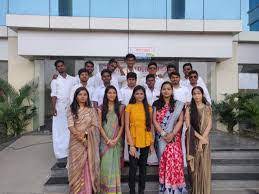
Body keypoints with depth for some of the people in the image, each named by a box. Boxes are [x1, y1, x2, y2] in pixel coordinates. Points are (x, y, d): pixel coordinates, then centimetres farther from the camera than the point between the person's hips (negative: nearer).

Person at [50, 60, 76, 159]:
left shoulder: (72, 79, 12)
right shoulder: (55, 80, 7)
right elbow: (54, 95, -1)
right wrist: (53, 108, -10)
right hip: (59, 107, -1)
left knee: (70, 129, 2)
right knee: (59, 130, 0)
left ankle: (70, 151, 11)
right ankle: (61, 154, 7)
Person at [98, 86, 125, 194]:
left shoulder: (120, 108, 4)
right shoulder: (101, 108, 2)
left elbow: (122, 125, 2)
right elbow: (100, 126, -2)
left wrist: (116, 139, -9)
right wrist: (107, 139, -10)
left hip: (117, 141, 1)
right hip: (105, 140, 0)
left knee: (115, 164, 6)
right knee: (105, 164, 2)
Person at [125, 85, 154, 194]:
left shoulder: (148, 108, 6)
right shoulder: (129, 107, -4)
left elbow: (150, 126, 8)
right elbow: (126, 127, -7)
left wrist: (152, 142, 5)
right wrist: (131, 145, -13)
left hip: (145, 142, 3)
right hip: (133, 142, -3)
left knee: (143, 167, 13)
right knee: (133, 167, 4)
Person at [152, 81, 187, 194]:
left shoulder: (177, 104, 4)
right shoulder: (156, 104, 6)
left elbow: (180, 121, -3)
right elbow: (155, 120, -1)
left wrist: (172, 134, -14)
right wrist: (163, 134, -10)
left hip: (174, 137, -1)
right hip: (161, 137, 1)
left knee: (174, 160, -6)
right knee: (163, 162, 4)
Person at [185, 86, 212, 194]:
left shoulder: (207, 108, 6)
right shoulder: (189, 109, 1)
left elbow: (209, 125, -2)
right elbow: (188, 126, -6)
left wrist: (202, 139, -11)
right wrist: (200, 137, -14)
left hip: (205, 140, 1)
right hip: (193, 140, -1)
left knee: (204, 165, 3)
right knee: (194, 166, 3)